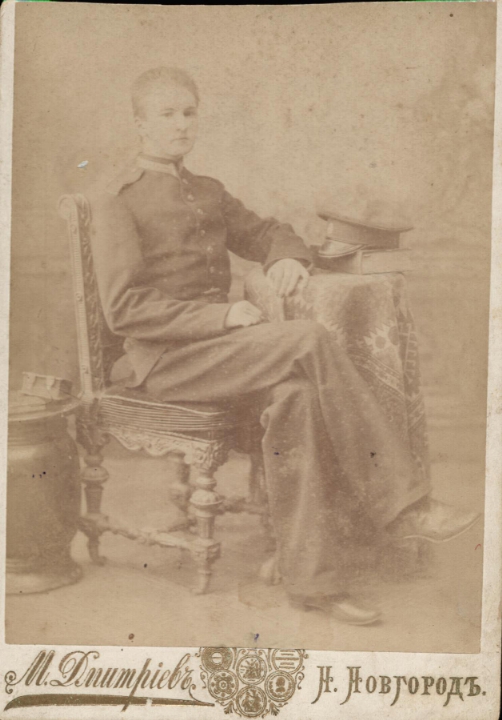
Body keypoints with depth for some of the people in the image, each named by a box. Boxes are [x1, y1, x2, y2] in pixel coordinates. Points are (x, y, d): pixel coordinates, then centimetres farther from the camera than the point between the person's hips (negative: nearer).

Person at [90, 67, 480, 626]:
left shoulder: (207, 192, 20)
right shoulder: (116, 201, -1)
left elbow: (265, 232, 30)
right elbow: (124, 309, -10)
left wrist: (286, 257, 3)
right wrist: (221, 316, -19)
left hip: (215, 345, 6)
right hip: (163, 359, -6)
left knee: (294, 397, -27)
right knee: (309, 341, -27)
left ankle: (310, 575, -23)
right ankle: (399, 503, -20)